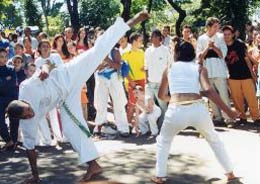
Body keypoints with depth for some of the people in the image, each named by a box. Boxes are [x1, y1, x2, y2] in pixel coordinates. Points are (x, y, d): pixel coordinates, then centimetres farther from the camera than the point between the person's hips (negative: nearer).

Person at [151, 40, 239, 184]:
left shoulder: (169, 68, 20)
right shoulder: (200, 68, 15)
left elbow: (161, 95, 30)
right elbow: (208, 91, -2)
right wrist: (228, 111, -2)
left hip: (176, 111, 0)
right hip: (198, 109, 0)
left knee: (163, 141, 29)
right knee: (214, 139, 29)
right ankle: (229, 172, 33)